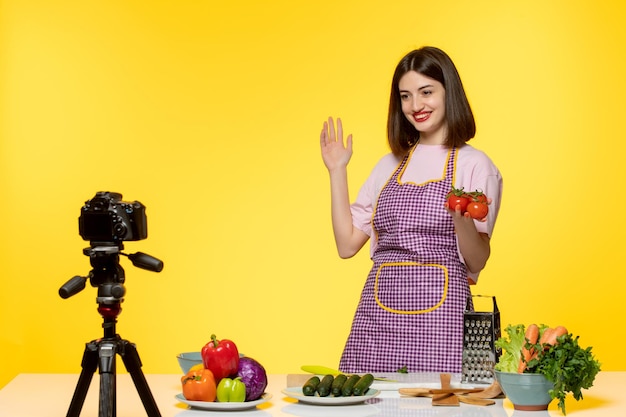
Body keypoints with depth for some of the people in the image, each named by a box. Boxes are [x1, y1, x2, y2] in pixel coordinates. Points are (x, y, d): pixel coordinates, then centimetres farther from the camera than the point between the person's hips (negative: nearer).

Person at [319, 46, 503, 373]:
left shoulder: (473, 165, 2)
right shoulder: (390, 165, 16)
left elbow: (476, 262, -3)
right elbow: (347, 244, 11)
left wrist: (463, 219, -22)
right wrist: (337, 172, 10)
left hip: (439, 312, -4)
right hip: (378, 313, 4)